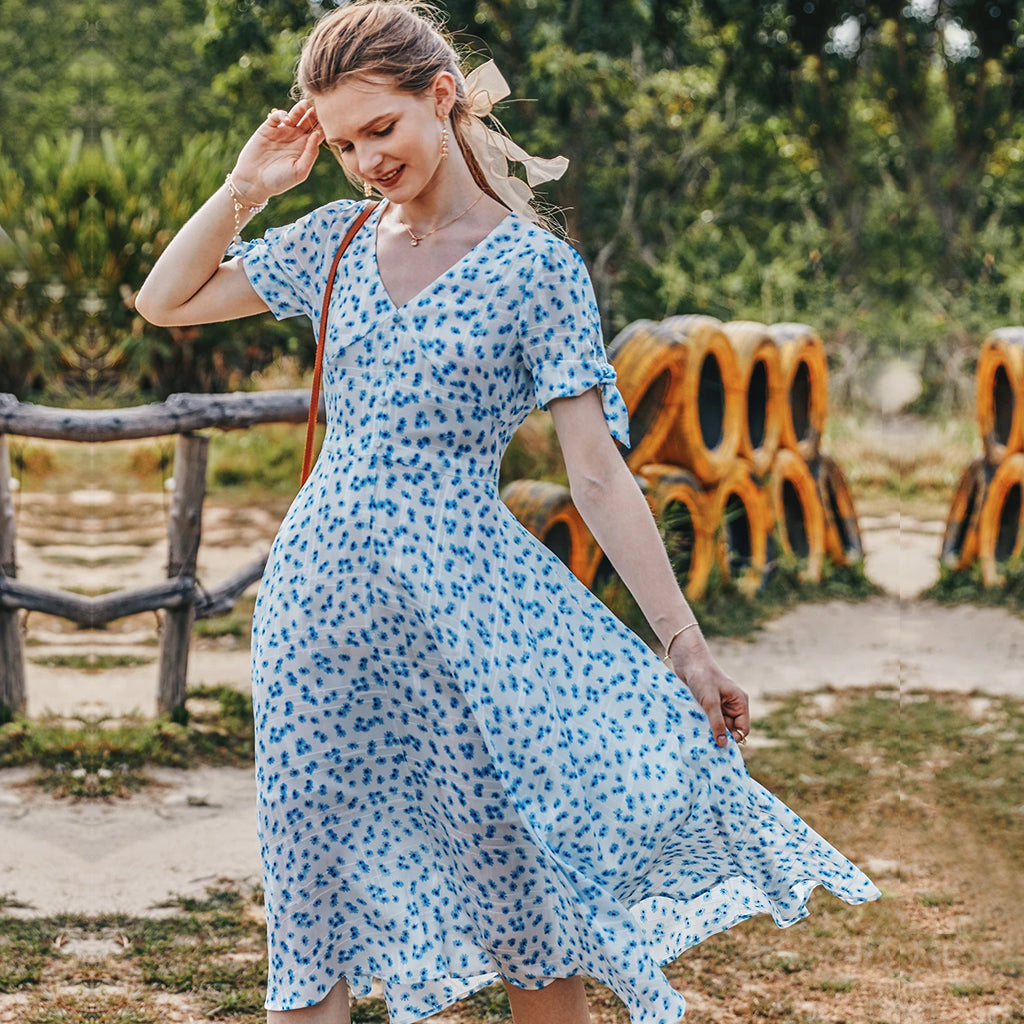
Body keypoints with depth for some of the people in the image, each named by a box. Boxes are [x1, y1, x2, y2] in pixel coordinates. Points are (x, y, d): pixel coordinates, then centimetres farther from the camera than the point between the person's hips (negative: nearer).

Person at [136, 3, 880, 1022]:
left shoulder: (538, 268, -3)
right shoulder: (338, 239, 10)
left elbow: (598, 475, -5)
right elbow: (164, 301, 17)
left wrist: (685, 647, -9)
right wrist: (245, 187, 4)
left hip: (466, 593, -3)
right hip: (323, 591, 4)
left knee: (533, 906, -1)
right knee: (313, 907, 6)